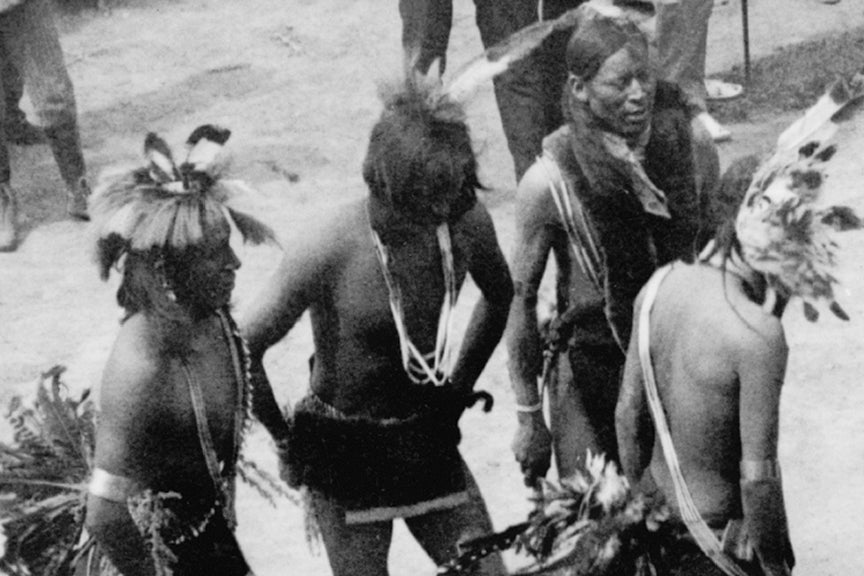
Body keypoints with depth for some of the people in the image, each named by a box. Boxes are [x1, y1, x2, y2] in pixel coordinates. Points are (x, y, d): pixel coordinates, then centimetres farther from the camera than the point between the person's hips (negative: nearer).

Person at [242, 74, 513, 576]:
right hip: (345, 452, -4)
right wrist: (286, 442, -6)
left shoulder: (466, 222, -12)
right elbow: (246, 350, -16)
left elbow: (500, 298, 13)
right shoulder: (329, 249, -25)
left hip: (430, 439, 4)